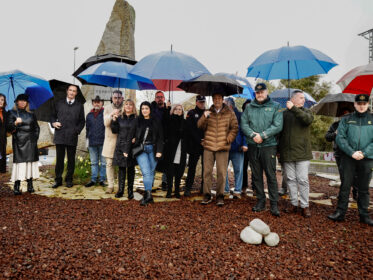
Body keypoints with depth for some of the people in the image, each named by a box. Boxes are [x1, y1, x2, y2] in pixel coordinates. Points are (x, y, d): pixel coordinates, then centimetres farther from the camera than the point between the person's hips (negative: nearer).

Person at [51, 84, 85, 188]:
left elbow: (82, 121, 11)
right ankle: (58, 180, 15)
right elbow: (53, 115, 20)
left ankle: (69, 180, 17)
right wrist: (53, 123, -1)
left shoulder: (79, 106, 10)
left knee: (71, 159, 5)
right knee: (59, 159, 5)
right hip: (59, 136, 1)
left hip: (72, 137, -1)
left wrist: (77, 130, -4)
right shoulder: (59, 103, 13)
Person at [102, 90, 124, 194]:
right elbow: (106, 123, -4)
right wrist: (111, 115, -20)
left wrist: (118, 118, -17)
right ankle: (110, 185, 15)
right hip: (110, 140, 2)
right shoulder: (107, 108, 7)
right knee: (109, 164, 4)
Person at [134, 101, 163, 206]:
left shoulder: (156, 122, 7)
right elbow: (133, 135, 6)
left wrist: (159, 150, -3)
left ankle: (147, 195, 14)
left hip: (152, 149, 2)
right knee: (146, 172, -13)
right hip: (140, 149, -1)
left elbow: (160, 137, 6)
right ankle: (148, 194, -13)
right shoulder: (137, 121, 6)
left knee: (151, 172, 3)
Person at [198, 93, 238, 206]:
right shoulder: (208, 112, 11)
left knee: (222, 172, 1)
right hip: (208, 146, 2)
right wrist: (204, 117, -15)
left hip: (223, 147, -1)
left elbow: (235, 127, 8)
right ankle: (207, 195, 17)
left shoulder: (229, 113, 6)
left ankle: (220, 196, 15)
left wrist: (230, 137, -6)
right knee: (207, 171, 4)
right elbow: (200, 126, 3)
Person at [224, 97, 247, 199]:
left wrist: (244, 144, -9)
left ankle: (237, 191, 14)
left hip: (237, 148, -2)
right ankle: (225, 190, 19)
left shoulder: (239, 116, 1)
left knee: (238, 170, 3)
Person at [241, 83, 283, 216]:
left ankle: (274, 203, 7)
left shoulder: (275, 106, 3)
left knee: (271, 175, -3)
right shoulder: (249, 107, 11)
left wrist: (262, 135, -14)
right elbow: (243, 124, 3)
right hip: (253, 146, 3)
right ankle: (260, 201, 21)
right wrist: (252, 135, -13)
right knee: (256, 175, 9)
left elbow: (278, 126, -6)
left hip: (269, 145, -3)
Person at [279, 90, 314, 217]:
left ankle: (305, 206, 11)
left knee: (303, 180, -1)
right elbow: (279, 132, 12)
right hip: (287, 153, 2)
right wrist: (278, 149, 8)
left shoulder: (305, 111, 7)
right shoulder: (284, 113, 9)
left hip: (302, 153, -1)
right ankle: (294, 204, 20)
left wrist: (293, 108, -23)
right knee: (290, 179, 8)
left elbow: (308, 119, -18)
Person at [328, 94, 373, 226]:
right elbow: (340, 138, -2)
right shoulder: (346, 119, 7)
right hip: (348, 158, -1)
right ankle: (340, 212, 10)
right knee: (345, 186, 2)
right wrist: (352, 152, -13)